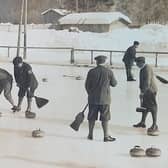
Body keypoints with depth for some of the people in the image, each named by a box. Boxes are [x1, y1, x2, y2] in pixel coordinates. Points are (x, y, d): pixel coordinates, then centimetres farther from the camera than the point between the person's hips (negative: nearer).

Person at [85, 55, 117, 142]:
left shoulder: (91, 72, -5)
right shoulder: (109, 72, -7)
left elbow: (87, 85, 2)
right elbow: (114, 84, 3)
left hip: (93, 99, 2)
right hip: (104, 99, -1)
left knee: (92, 117, 11)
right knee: (105, 118, 4)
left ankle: (90, 134, 21)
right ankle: (106, 136, 6)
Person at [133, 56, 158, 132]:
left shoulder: (147, 69, -21)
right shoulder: (143, 69, 10)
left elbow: (147, 82, -25)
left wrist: (142, 92, -24)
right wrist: (142, 90, 21)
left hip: (150, 90, -10)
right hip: (146, 91, 10)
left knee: (153, 107, -4)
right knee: (144, 106, 18)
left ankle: (154, 125, 0)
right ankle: (142, 122, 30)